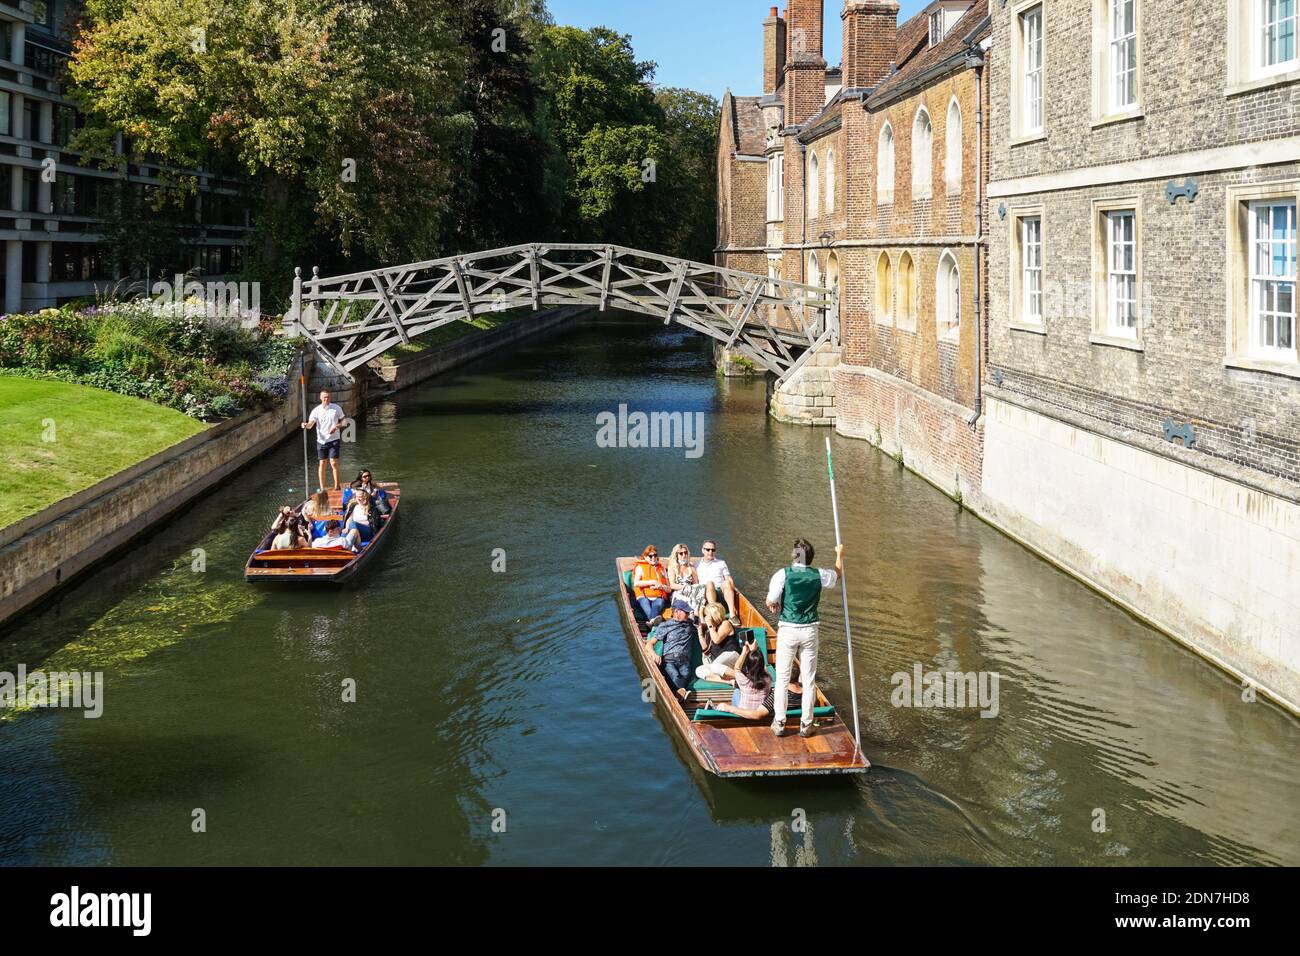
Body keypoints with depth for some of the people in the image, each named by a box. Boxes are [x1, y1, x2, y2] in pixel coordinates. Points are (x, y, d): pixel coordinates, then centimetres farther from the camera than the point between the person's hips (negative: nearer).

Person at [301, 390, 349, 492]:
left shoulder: (336, 408, -1)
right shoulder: (316, 410, 0)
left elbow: (344, 420, 5)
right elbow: (311, 424, -7)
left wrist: (336, 426, -13)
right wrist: (306, 425, -31)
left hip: (334, 439, -2)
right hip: (321, 440, 2)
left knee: (334, 463, -9)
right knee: (322, 464, 5)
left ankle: (337, 485, 5)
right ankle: (322, 488, 13)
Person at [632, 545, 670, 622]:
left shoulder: (661, 568, 27)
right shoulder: (640, 567, 19)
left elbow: (668, 589, 21)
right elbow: (636, 583, -1)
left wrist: (661, 586, -2)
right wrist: (652, 582, -4)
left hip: (659, 597, 1)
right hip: (644, 596, -1)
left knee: (658, 603, -35)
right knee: (645, 603, -37)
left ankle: (652, 621, -64)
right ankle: (653, 619, -66)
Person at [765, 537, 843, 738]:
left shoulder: (783, 575, -10)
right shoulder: (819, 575, -2)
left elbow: (770, 602, -11)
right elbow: (839, 574, 20)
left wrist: (775, 604, 13)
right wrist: (840, 555, 37)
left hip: (787, 630, -2)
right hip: (809, 631, 2)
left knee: (782, 678, 8)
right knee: (809, 680, 9)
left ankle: (779, 723, 11)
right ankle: (806, 724, 13)